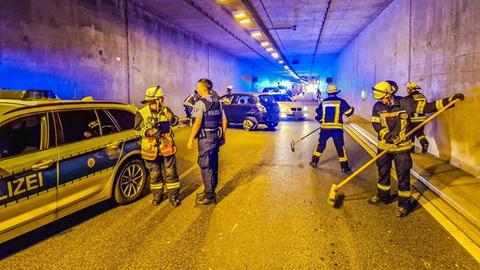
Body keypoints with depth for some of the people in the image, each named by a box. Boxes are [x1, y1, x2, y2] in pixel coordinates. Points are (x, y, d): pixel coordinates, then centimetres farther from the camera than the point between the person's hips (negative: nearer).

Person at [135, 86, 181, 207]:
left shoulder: (165, 110, 2)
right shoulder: (141, 113, -6)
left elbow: (175, 122, 4)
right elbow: (138, 129, -9)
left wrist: (171, 118, -18)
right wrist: (148, 132, -27)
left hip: (167, 148, 1)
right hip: (151, 150, -1)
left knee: (171, 173, 4)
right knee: (154, 175, 12)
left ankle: (173, 196, 15)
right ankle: (157, 196, 29)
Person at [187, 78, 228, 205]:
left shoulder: (200, 103, -13)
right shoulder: (217, 102, 10)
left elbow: (198, 123, -21)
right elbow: (224, 120, 12)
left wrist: (191, 139, -18)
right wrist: (223, 136, 18)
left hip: (205, 138, -8)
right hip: (216, 136, 8)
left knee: (205, 165, -1)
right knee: (213, 164, 15)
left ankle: (209, 196, 4)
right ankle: (211, 191, 28)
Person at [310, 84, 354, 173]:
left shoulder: (323, 102, 7)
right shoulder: (341, 101, -1)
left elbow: (318, 115, 11)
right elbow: (349, 112, 2)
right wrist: (352, 108, 25)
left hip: (325, 127, 2)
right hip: (337, 128, -2)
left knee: (321, 144, 18)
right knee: (340, 147, 4)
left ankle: (314, 162, 20)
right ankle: (344, 167, 7)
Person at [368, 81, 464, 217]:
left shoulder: (405, 103, -11)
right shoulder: (378, 107, -6)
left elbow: (427, 107, -7)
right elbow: (376, 124, -11)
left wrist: (450, 100, -13)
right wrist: (386, 135, -26)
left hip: (402, 147, -3)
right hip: (384, 145, 3)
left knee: (403, 175, 3)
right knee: (383, 172, 16)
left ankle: (404, 203, 16)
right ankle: (382, 195, 36)